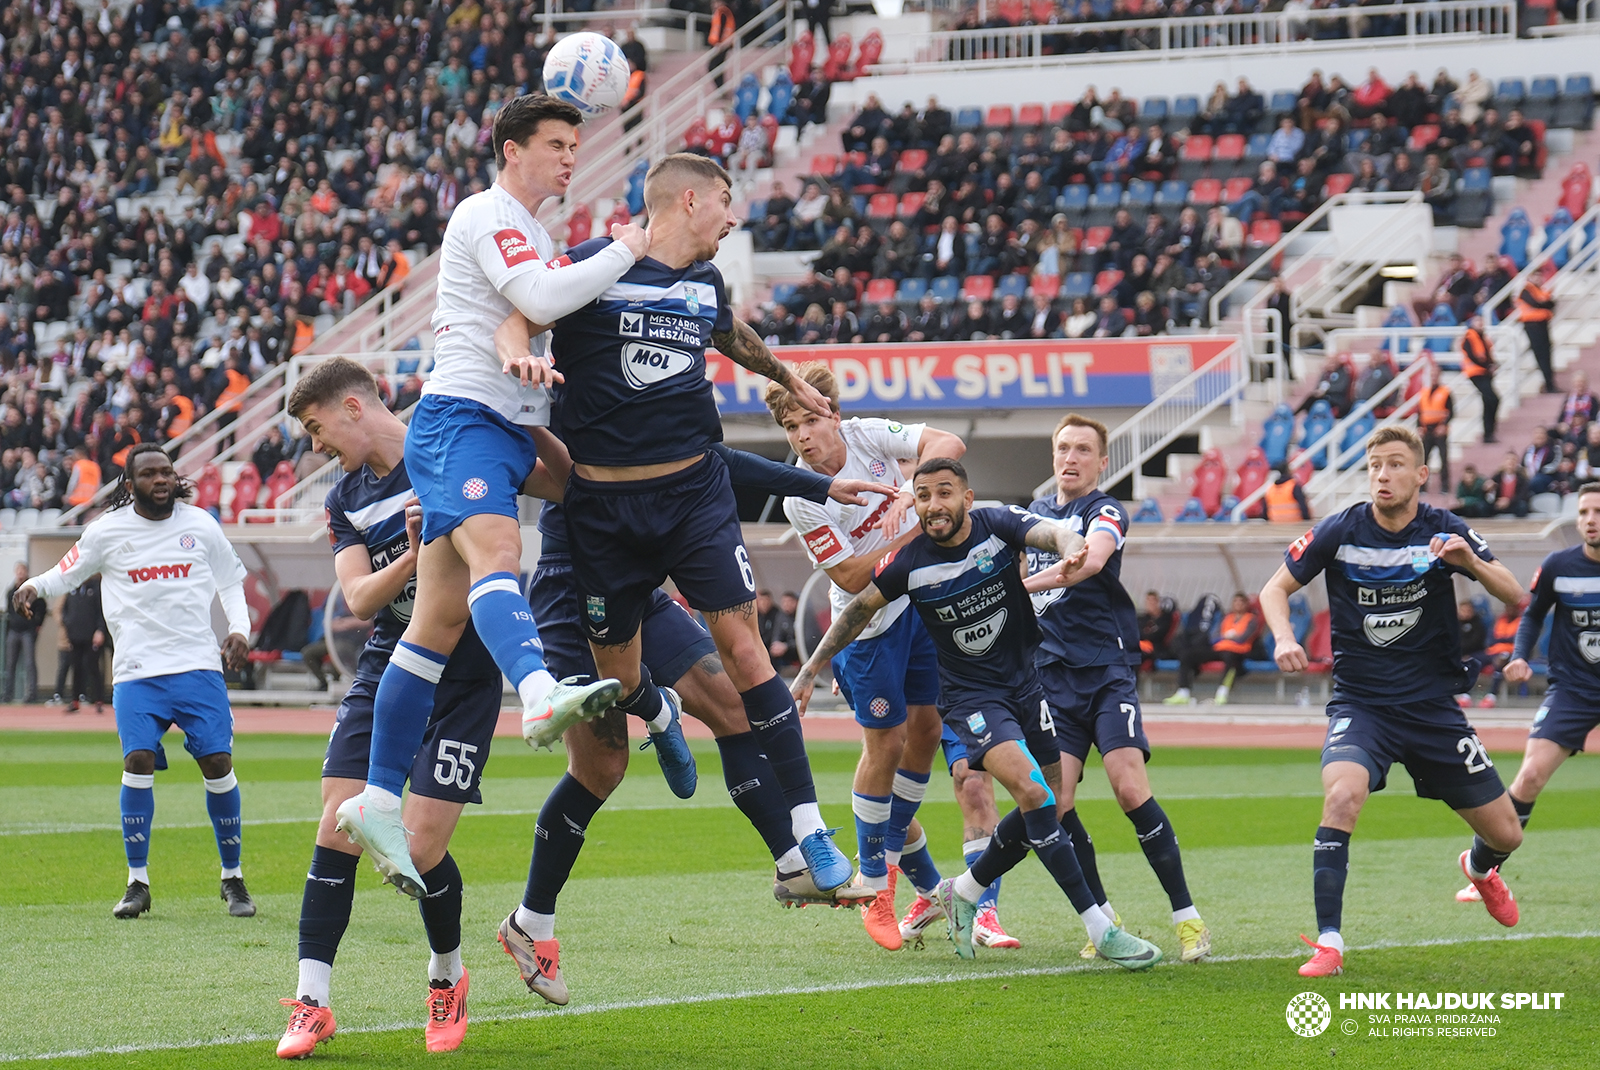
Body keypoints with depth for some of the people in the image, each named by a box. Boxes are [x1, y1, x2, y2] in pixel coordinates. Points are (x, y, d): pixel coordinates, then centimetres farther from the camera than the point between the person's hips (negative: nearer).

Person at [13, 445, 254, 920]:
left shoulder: (201, 525, 7)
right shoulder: (108, 531, 4)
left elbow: (230, 582, 18)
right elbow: (66, 572, 15)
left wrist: (240, 630, 3)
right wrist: (34, 586, -5)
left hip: (198, 666, 1)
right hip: (136, 671, -1)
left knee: (217, 762, -7)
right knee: (138, 760, -16)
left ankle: (233, 878, 9)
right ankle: (137, 882, -3)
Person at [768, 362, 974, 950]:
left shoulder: (865, 434, -10)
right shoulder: (801, 499, -23)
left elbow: (947, 444, -16)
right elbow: (850, 578, -23)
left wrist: (909, 493, -32)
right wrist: (911, 534, -29)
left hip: (922, 599, 5)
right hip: (869, 620, -5)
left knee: (927, 726, 12)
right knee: (885, 742, -4)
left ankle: (897, 837, 32)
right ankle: (874, 884, 8)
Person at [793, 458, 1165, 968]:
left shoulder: (999, 526, -11)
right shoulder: (909, 562, -11)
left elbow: (1055, 533, -29)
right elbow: (860, 608, 5)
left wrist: (1069, 555, -53)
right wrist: (811, 669, 6)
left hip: (1028, 681, 3)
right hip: (970, 695, -3)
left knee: (1049, 803, 4)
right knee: (1033, 792, -23)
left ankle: (962, 892, 26)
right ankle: (1100, 929, -23)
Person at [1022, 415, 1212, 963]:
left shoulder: (1105, 511, -2)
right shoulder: (1035, 512, 18)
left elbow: (1091, 560, -25)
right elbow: (1015, 573, 35)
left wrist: (1027, 583, -33)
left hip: (1107, 669, -5)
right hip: (1051, 672, 5)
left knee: (1130, 790, -18)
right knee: (1054, 804, -8)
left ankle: (1187, 916, -10)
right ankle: (1104, 919, 6)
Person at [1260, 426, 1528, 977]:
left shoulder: (1444, 531, -6)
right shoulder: (1339, 532, -8)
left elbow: (1515, 597, -9)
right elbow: (1275, 588, 2)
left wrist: (1470, 562, -29)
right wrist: (1284, 637, -19)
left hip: (1434, 704, 2)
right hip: (1360, 702, -2)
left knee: (1505, 834, 6)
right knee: (1342, 794, -32)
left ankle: (1479, 869, 46)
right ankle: (1328, 942, -24)